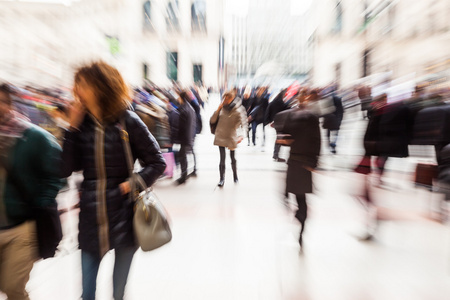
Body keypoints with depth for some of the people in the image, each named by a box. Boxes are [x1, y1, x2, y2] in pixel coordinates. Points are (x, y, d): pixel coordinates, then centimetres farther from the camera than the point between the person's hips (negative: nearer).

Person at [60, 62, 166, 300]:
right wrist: (72, 128, -7)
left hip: (123, 216, -3)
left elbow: (157, 162, -8)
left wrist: (132, 184, -18)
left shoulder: (128, 121, -10)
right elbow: (65, 170, -4)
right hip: (90, 219, 3)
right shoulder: (81, 124, 2)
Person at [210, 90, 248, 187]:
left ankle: (235, 177, 33)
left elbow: (244, 124, -21)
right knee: (222, 159, 1)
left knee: (233, 158, 11)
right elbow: (212, 121, 1)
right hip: (220, 137, 2)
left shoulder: (238, 111, -9)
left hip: (231, 137, -2)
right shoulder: (222, 109, 3)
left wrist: (243, 135, -40)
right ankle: (222, 179, 11)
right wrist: (218, 109, -10)